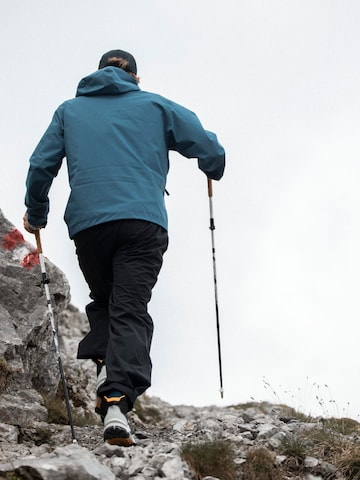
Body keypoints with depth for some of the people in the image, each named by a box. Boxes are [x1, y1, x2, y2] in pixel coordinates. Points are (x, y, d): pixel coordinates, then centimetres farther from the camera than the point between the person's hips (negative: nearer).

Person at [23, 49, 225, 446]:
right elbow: (209, 149, 9)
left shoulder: (69, 110, 20)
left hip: (88, 223, 2)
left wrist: (35, 215, 28)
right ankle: (118, 398, -27)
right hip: (143, 220, -2)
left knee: (103, 301, 22)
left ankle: (105, 366, -4)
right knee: (130, 309, -7)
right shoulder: (154, 106, 16)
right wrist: (214, 170, 31)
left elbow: (41, 166, 14)